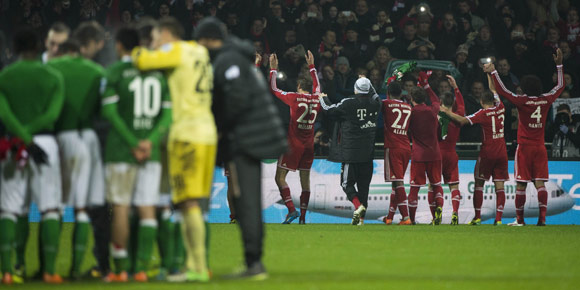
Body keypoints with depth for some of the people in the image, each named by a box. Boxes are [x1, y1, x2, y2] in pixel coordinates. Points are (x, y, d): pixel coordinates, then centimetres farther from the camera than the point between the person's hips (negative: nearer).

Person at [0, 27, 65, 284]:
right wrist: (29, 135, -9)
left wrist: (23, 138, -13)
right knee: (50, 208, 3)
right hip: (45, 142, -1)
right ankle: (50, 270, -3)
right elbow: (52, 114, -9)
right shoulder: (52, 77, 2)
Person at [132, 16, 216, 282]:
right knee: (194, 204, 11)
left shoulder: (177, 51, -5)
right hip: (208, 133, 8)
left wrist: (138, 50, 10)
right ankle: (192, 264, 12)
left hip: (187, 134, -8)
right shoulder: (200, 53, 18)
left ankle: (199, 267, -14)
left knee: (189, 203, -9)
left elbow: (142, 61, -13)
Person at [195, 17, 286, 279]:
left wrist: (219, 126, -10)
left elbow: (238, 98, -23)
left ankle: (253, 263, -11)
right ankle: (254, 264, 17)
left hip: (245, 140, -10)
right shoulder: (237, 57, 19)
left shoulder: (227, 61, -12)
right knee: (250, 205, 13)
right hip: (258, 137, 10)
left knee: (246, 204, -9)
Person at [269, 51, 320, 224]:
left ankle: (292, 210, -17)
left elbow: (273, 89, 0)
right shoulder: (316, 98, 5)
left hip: (294, 143, -5)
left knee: (280, 178, -2)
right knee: (305, 180, 9)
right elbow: (317, 85, 28)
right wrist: (311, 66, 38)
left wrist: (273, 69, 10)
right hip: (309, 145, 5)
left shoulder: (294, 98, -9)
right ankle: (303, 216, 7)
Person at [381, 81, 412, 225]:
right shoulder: (408, 107, 13)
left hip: (393, 148, -6)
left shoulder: (386, 104, -2)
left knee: (397, 182, -10)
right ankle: (389, 216, 21)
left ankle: (406, 217, -19)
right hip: (406, 148, 6)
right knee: (397, 182, 14)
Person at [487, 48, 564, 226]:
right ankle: (542, 217, -8)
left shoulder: (522, 101, -10)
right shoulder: (546, 100, 1)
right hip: (540, 148, 4)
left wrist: (493, 72, -1)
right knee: (540, 183, 1)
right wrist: (559, 65, 22)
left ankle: (520, 219, 4)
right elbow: (560, 86, 17)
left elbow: (502, 91, -8)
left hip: (524, 147, -4)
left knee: (521, 184, 1)